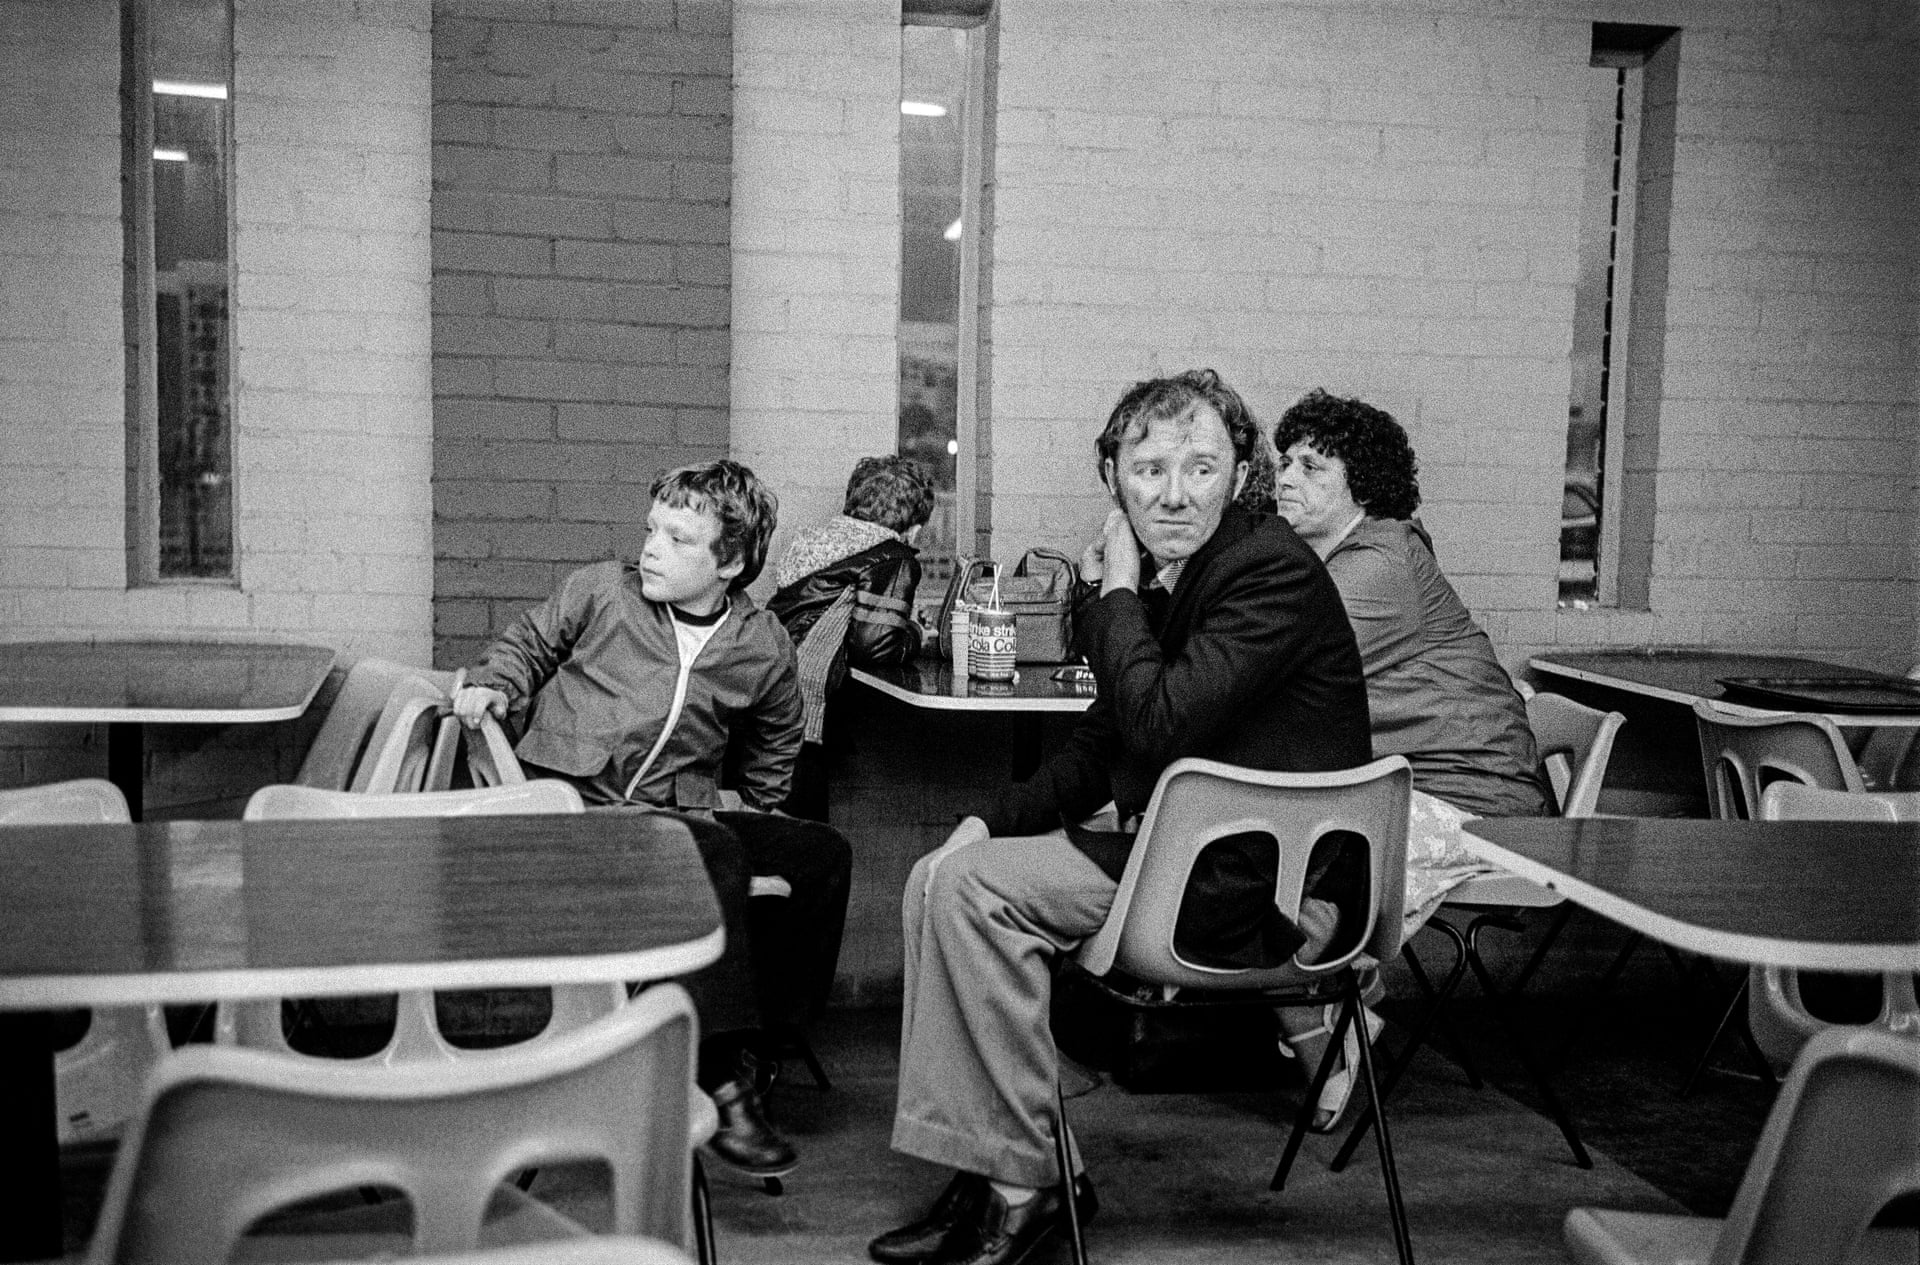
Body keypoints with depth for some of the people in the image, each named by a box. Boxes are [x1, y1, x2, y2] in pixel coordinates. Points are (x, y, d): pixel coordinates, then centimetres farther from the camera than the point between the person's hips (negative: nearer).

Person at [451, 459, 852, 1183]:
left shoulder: (763, 649, 7)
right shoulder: (600, 593, 2)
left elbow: (775, 745, 26)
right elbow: (526, 645, 18)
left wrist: (753, 811, 18)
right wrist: (494, 687, 0)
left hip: (681, 815, 4)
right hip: (567, 800, -4)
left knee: (823, 854, -15)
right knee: (712, 853, -33)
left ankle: (745, 1039, -6)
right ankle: (721, 1083, -32)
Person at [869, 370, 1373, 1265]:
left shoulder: (1274, 571, -16)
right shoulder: (1160, 579, 11)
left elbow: (1160, 722, -27)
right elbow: (1098, 748, 17)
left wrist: (1116, 594, -13)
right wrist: (993, 822, 4)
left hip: (1265, 890, -10)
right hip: (1185, 849, 10)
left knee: (973, 889, -18)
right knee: (939, 878, 6)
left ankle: (1027, 1181, -8)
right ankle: (976, 1171, 5)